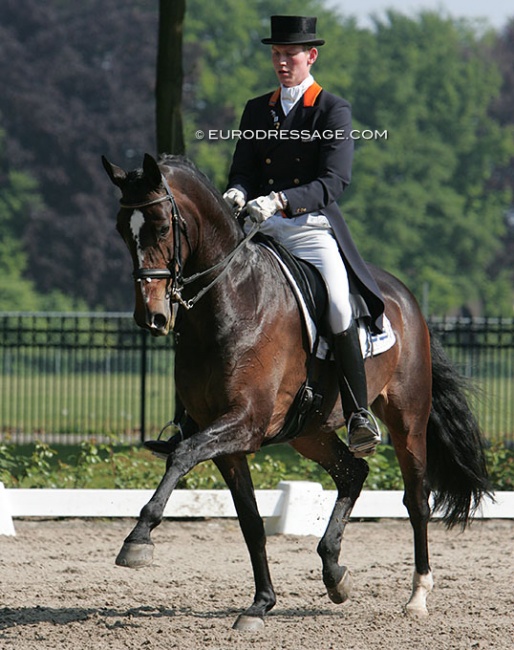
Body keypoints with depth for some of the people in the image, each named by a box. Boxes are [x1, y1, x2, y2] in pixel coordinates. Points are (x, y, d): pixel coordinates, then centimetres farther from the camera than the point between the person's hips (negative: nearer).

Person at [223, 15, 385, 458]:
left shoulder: (334, 112, 0)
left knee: (339, 308, -26)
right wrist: (238, 194, -11)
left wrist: (279, 200, -24)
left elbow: (335, 181, -10)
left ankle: (359, 415, -21)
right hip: (266, 235, 5)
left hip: (315, 230, -5)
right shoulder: (257, 111, 16)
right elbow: (242, 170, 15)